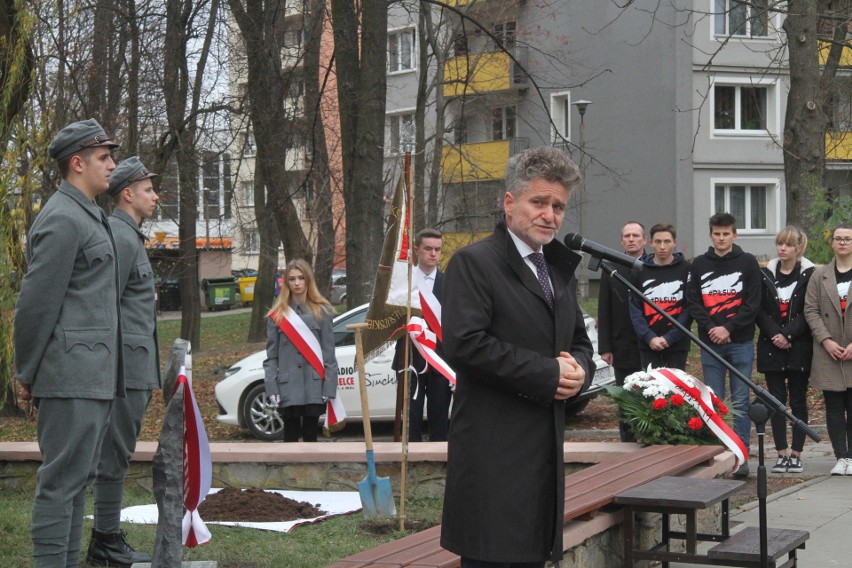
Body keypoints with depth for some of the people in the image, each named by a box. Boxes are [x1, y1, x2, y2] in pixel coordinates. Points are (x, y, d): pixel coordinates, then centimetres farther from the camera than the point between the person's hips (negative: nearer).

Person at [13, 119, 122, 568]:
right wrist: (27, 374, -9)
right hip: (71, 376, -10)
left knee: (77, 478, 13)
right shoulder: (62, 219, -13)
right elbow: (35, 303, -15)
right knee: (62, 480, -6)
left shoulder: (87, 216, 19)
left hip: (94, 378, 10)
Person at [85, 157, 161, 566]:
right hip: (125, 365, -10)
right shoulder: (120, 237, -12)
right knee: (114, 455, -6)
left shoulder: (129, 237, 21)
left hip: (135, 368, 10)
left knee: (116, 455, 12)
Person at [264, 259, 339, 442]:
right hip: (288, 386, 0)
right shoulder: (277, 314, 6)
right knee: (291, 434, 3)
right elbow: (271, 355, 5)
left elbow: (329, 352, 2)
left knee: (310, 434, 5)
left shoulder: (321, 311, 4)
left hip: (314, 385, 0)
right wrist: (271, 389, -4)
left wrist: (329, 386, -5)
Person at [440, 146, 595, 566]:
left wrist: (577, 368, -1)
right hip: (493, 448, -8)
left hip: (547, 448, 8)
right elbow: (464, 344, -19)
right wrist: (547, 373, -17)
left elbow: (579, 341, 25)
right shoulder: (473, 263, -8)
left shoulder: (560, 270, 19)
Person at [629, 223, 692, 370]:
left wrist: (670, 338, -13)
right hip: (648, 346, 1)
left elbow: (689, 308, -4)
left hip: (677, 345, -1)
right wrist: (649, 337, -12)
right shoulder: (640, 270, 4)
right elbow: (634, 307, 0)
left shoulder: (686, 269, 0)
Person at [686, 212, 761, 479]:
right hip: (710, 344, 2)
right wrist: (711, 329, -10)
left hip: (741, 343, -2)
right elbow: (692, 302, 4)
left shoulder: (748, 263, 3)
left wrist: (728, 328, -13)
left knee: (740, 402, -1)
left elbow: (753, 303, -3)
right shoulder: (699, 264, 10)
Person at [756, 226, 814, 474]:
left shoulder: (809, 275, -2)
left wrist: (788, 335, -16)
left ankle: (796, 454, 8)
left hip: (799, 348, -2)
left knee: (798, 400, 3)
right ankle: (781, 454, 6)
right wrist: (775, 334, -13)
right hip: (772, 347, 2)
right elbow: (759, 310, 1)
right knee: (776, 400, 2)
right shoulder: (767, 275, 6)